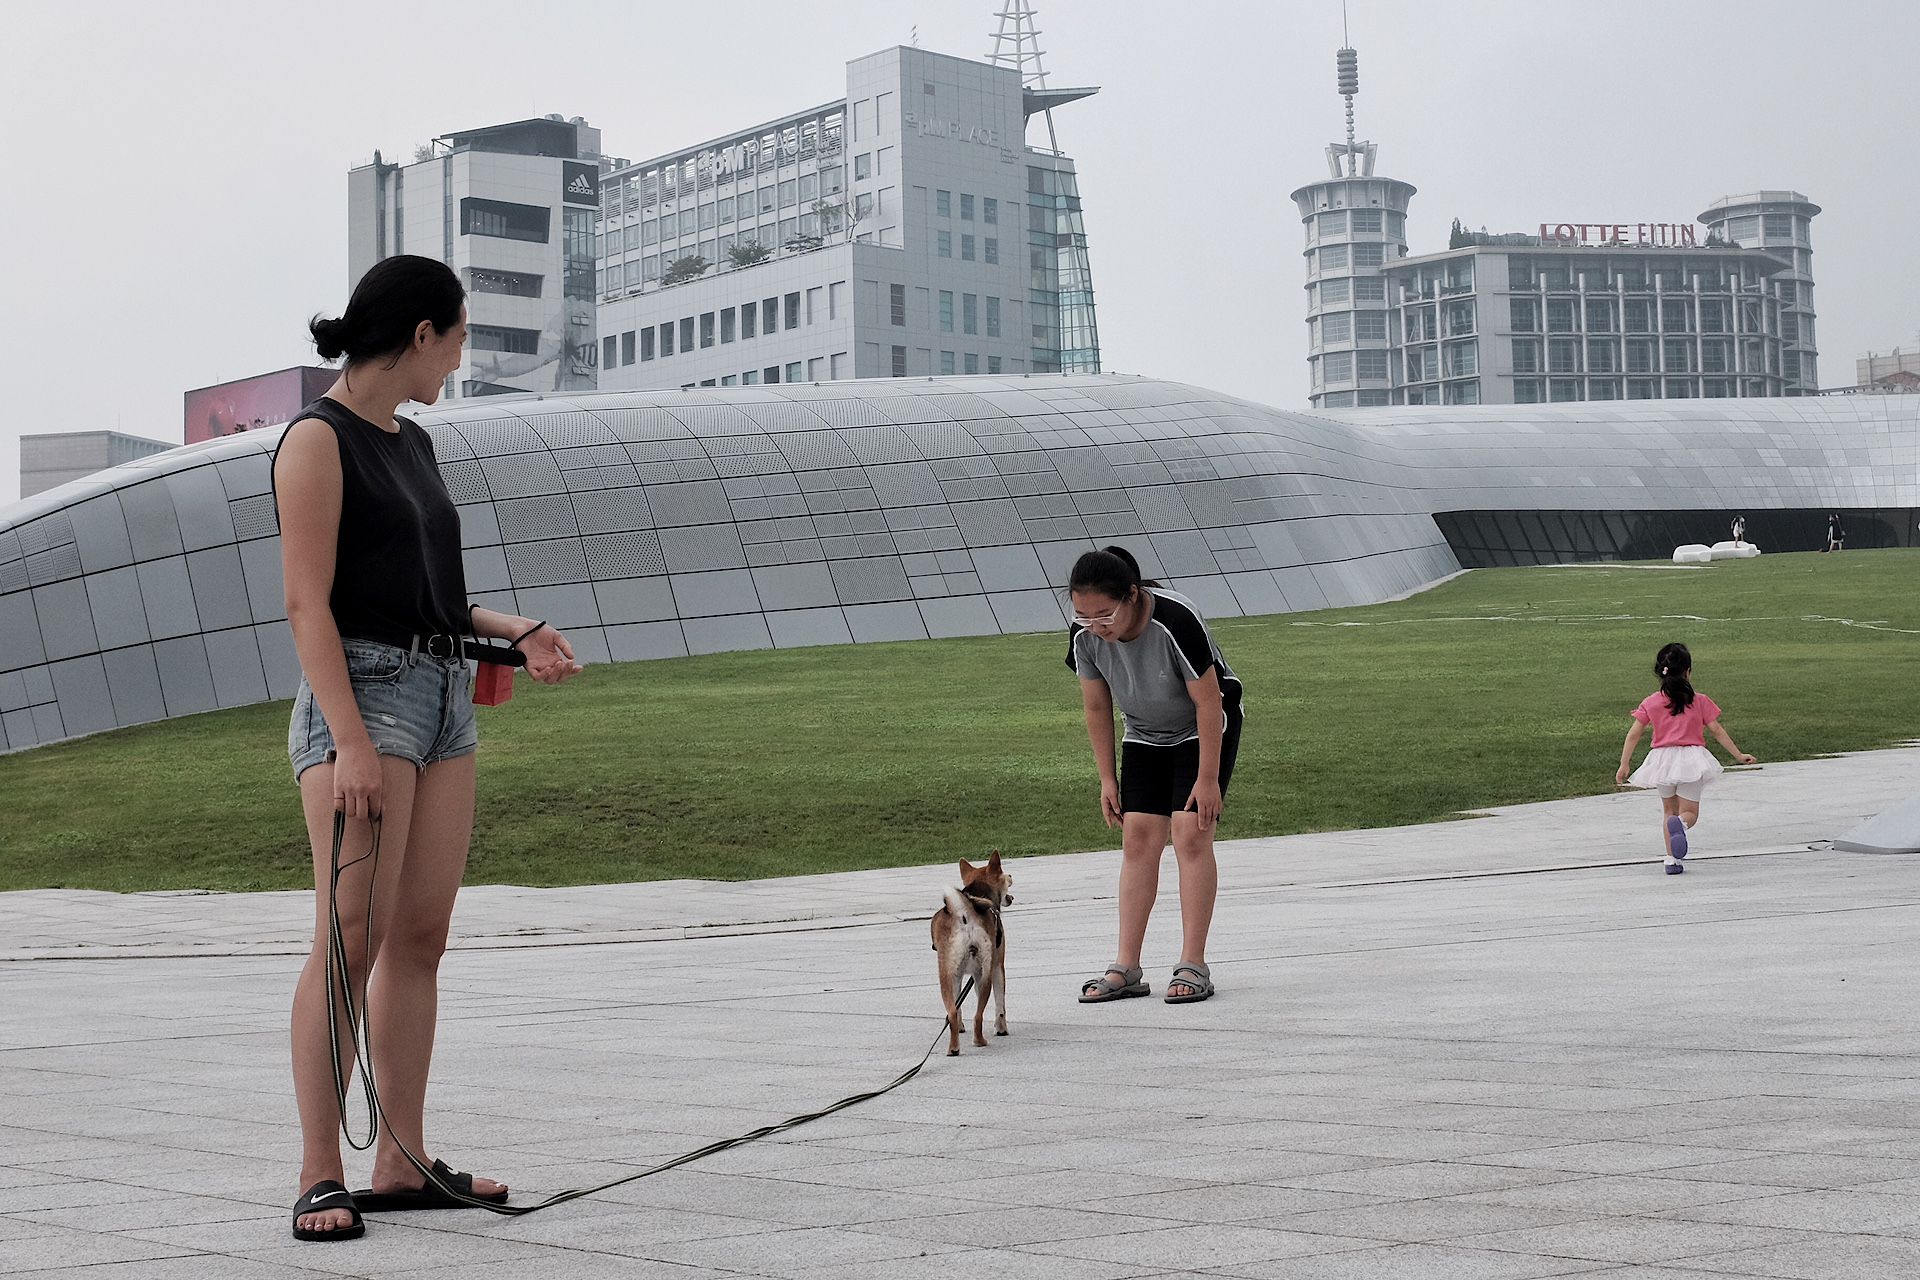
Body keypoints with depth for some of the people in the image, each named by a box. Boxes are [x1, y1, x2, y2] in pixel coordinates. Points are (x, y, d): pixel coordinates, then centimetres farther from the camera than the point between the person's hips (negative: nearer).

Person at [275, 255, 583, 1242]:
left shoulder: (411, 443, 19)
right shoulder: (317, 439, -6)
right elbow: (308, 603, -13)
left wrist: (517, 632, 11)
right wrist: (351, 742, -21)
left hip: (445, 696, 9)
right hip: (363, 691, -8)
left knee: (420, 938, 6)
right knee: (352, 939, -12)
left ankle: (403, 1164, 10)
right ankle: (320, 1176, -9)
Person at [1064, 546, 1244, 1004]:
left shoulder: (1176, 622, -35)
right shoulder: (1085, 636, -20)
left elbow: (1208, 701, -25)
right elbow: (1096, 707, -4)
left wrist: (1208, 778, -21)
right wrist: (1107, 778, -1)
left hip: (1204, 729, -5)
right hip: (1145, 735, 5)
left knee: (1190, 835, -14)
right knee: (1138, 838, -3)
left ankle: (1193, 966, -9)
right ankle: (1127, 969, -2)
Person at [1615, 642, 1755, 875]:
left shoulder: (1650, 703, 1)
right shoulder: (1700, 701, -2)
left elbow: (1633, 735, 0)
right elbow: (1717, 730, 0)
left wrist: (1623, 765, 6)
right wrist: (1739, 755, 9)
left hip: (1662, 759, 2)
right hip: (1691, 760, -2)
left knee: (1669, 810, 20)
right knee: (1689, 812, 5)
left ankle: (1671, 859, 14)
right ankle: (1680, 824, -32)